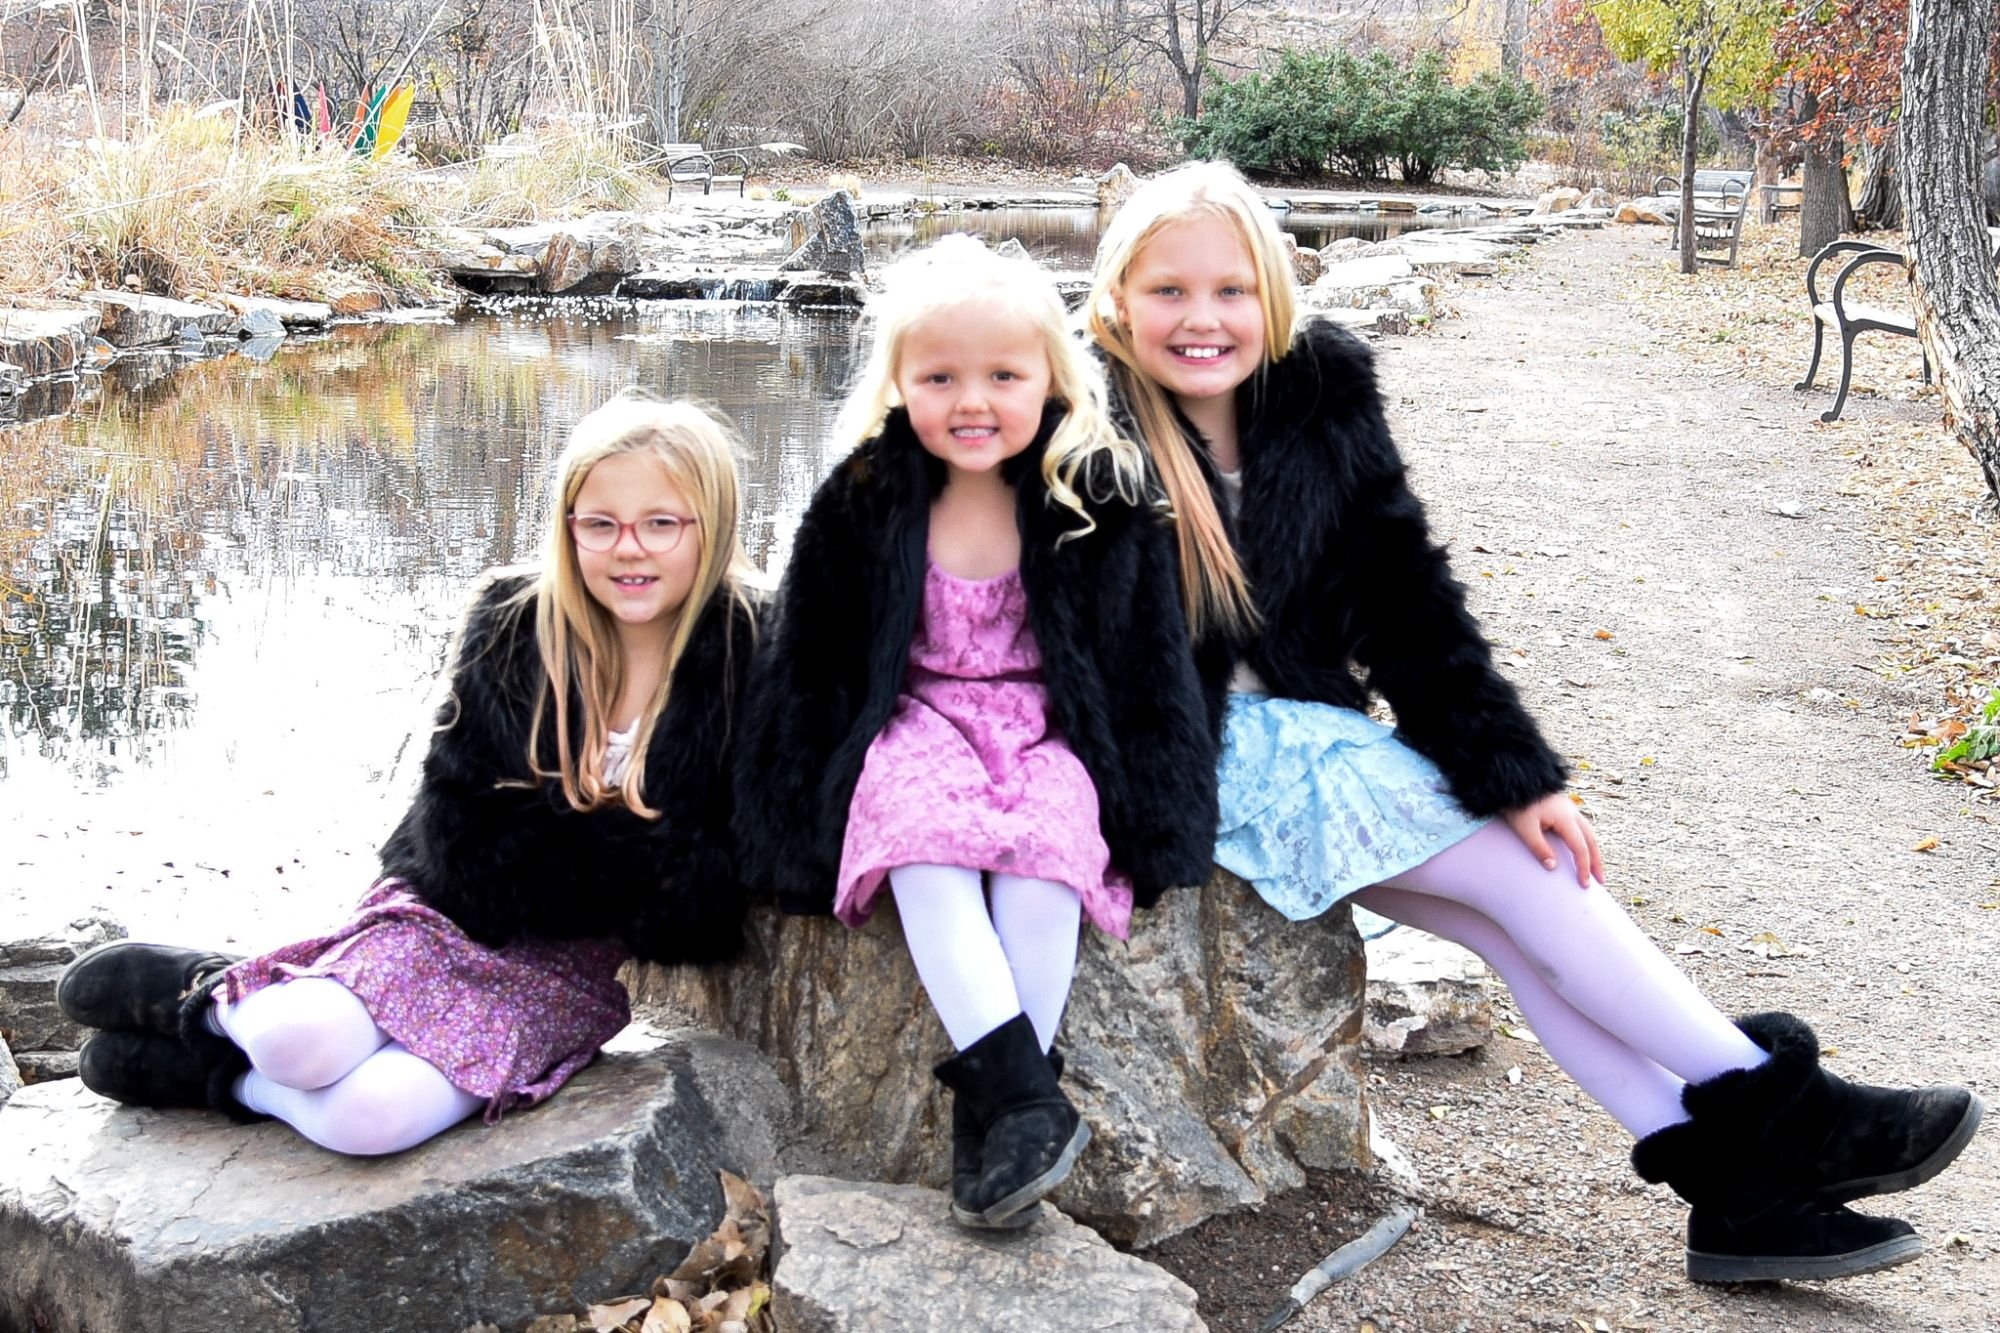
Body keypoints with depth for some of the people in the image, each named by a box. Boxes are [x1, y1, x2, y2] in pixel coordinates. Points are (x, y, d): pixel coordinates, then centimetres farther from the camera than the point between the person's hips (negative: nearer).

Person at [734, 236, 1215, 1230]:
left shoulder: (1099, 506, -3)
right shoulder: (863, 505, -2)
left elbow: (1150, 665, 3)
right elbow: (808, 666, 5)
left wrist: (1151, 818, -2)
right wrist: (802, 820, 1)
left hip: (1049, 729, 0)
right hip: (917, 723, 0)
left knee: (1044, 861, -32)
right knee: (924, 849, -32)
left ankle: (988, 1110, -27)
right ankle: (1026, 1101, -39)